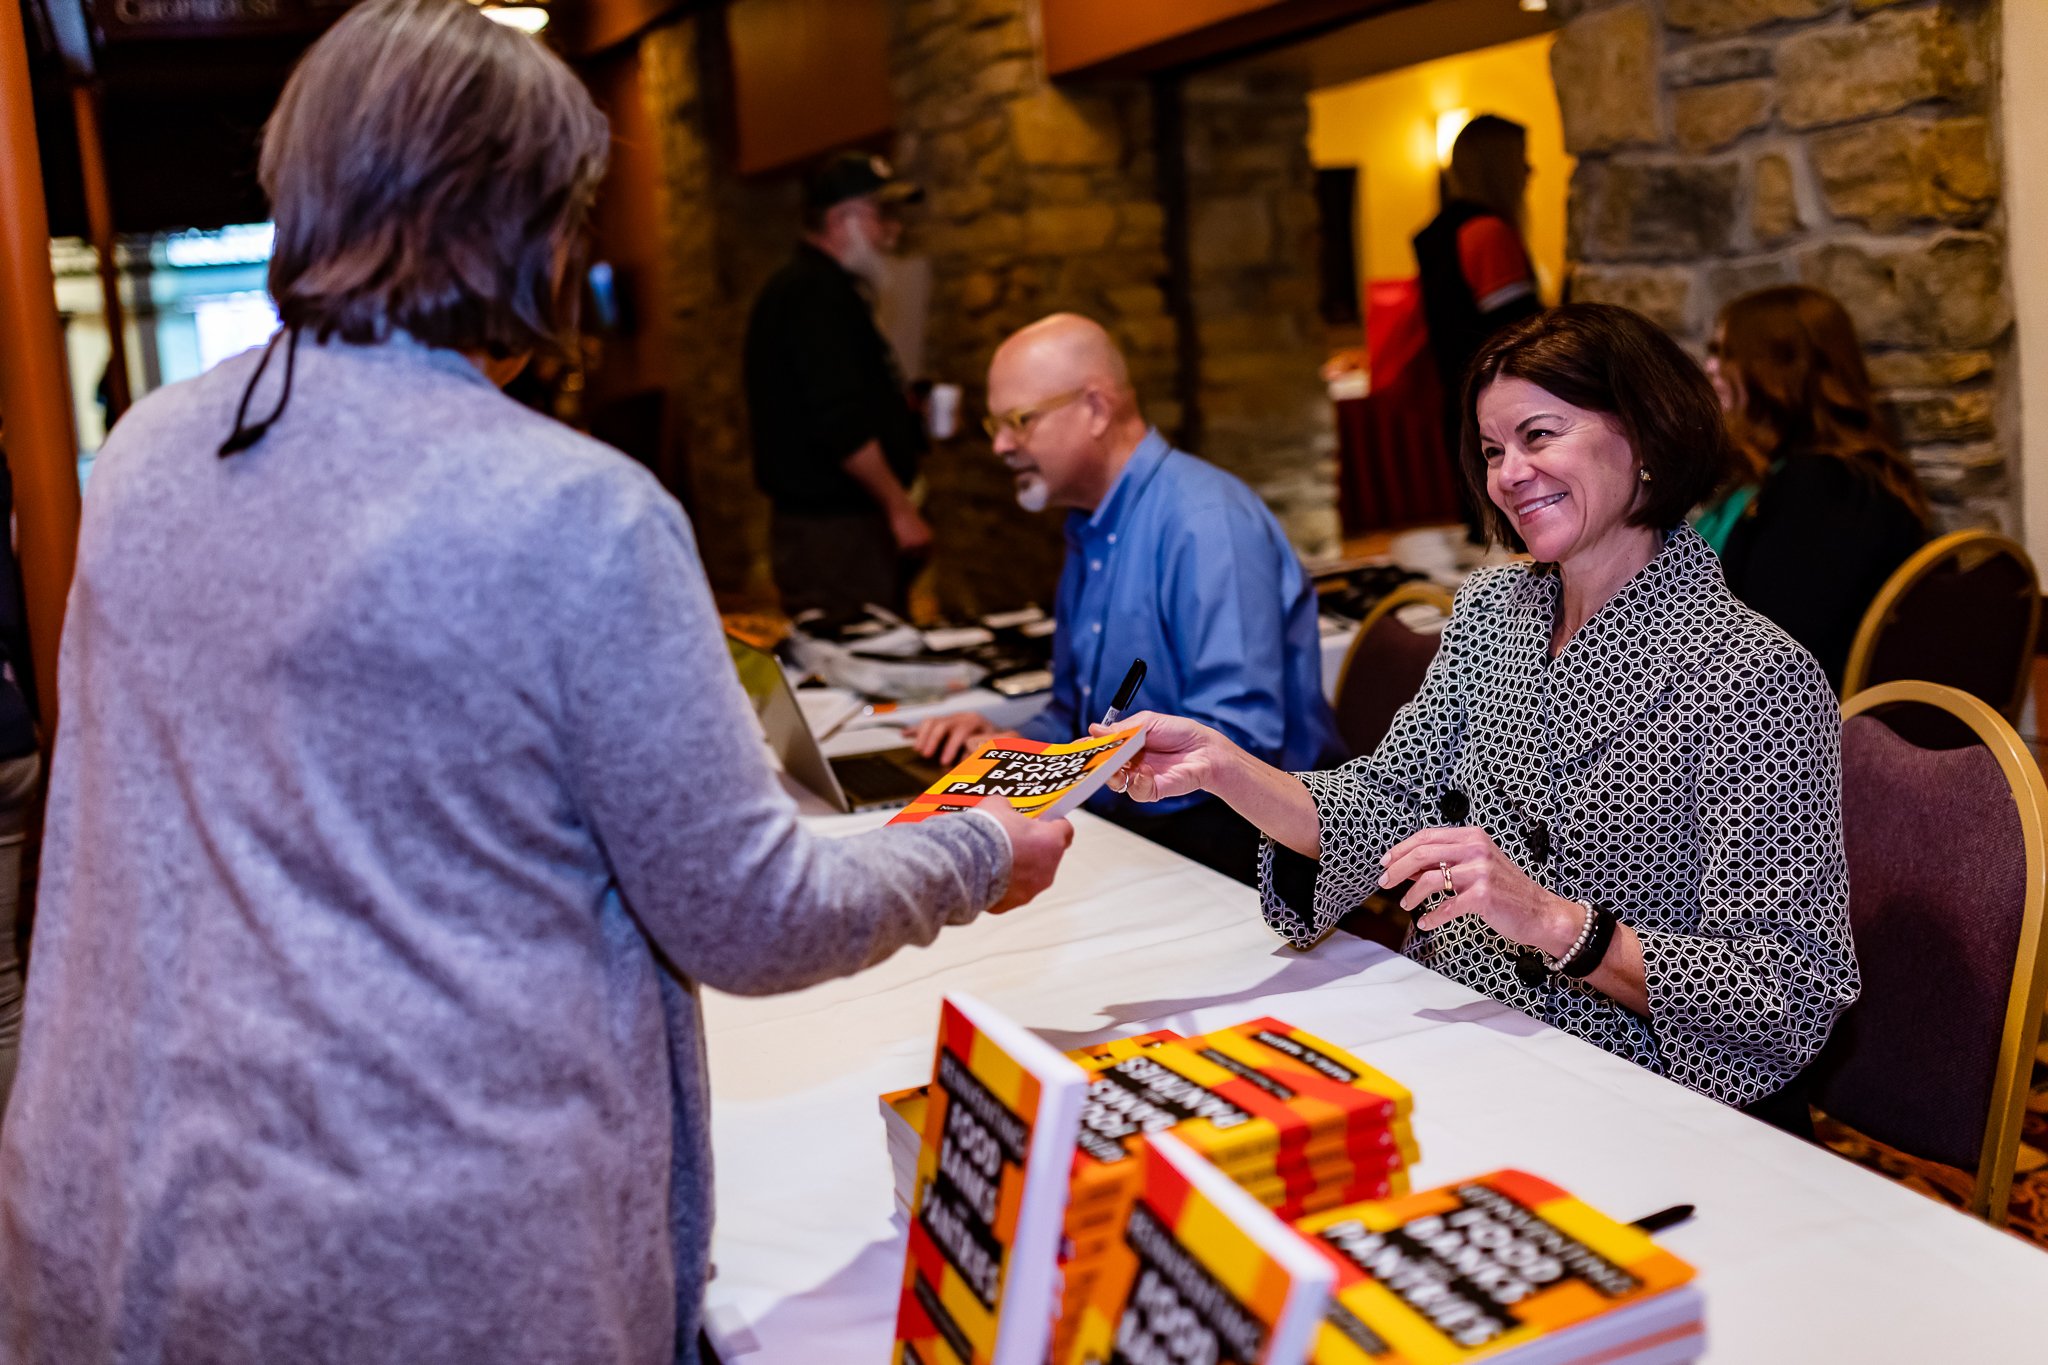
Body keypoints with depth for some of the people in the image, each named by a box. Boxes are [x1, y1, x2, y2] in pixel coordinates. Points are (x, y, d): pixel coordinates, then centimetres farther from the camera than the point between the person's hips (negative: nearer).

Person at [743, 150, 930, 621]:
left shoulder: (801, 287, 19)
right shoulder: (817, 296, -15)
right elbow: (843, 427, -22)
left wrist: (898, 404, 20)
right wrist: (900, 508, -17)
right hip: (835, 528, -11)